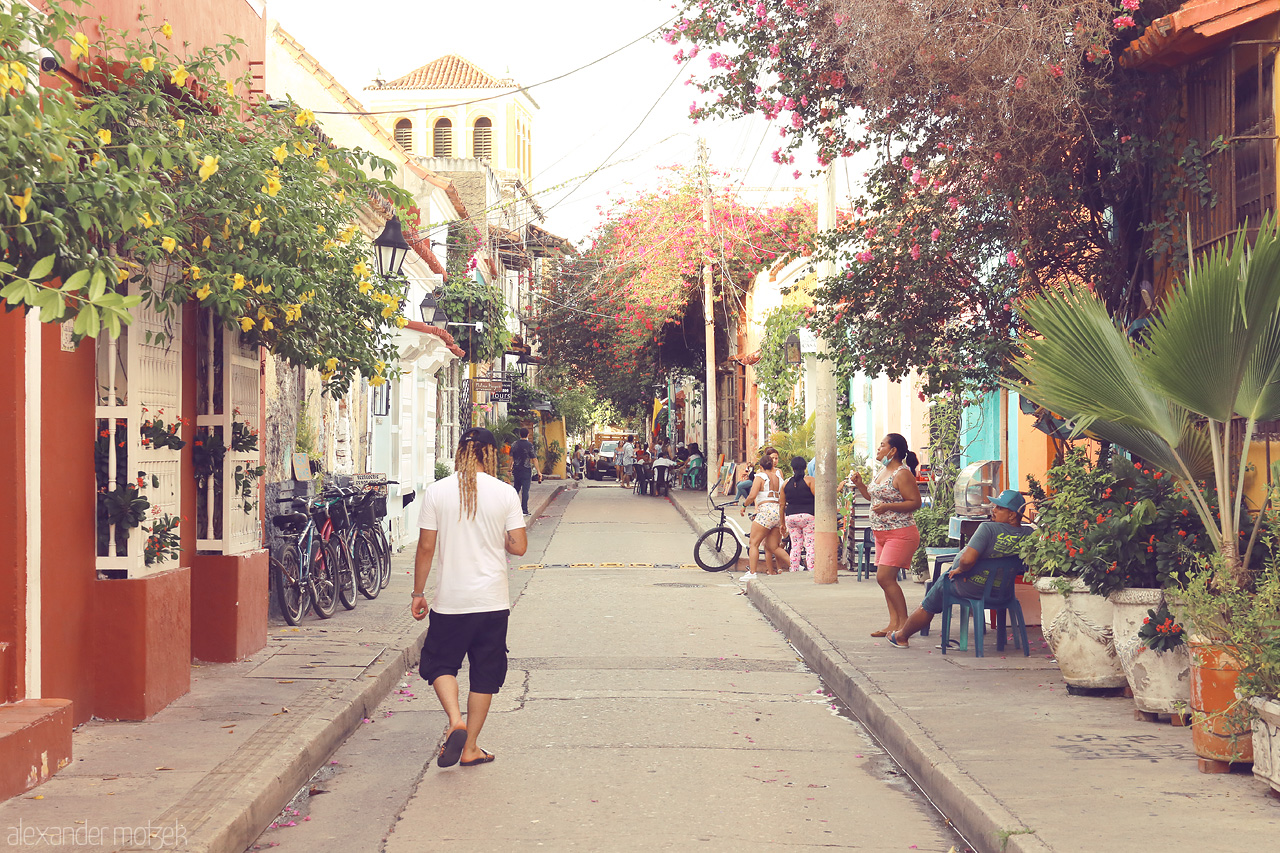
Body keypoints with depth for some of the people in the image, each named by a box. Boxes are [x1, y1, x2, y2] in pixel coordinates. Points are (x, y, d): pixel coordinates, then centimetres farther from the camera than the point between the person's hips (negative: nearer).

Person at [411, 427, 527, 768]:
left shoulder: (436, 492, -5)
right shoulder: (505, 493, -4)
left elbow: (426, 548, -3)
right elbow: (519, 546, -4)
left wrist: (418, 593, 6)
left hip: (450, 599, 0)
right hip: (492, 599, 1)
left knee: (439, 663, 15)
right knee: (485, 672, 11)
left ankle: (455, 721, -8)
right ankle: (470, 747, 14)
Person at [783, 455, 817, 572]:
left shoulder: (786, 483, 11)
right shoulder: (809, 480, -1)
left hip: (791, 517, 4)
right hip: (807, 515, -4)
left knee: (795, 546, 9)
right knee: (810, 546, -3)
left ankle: (794, 571, 8)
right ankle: (811, 571, -9)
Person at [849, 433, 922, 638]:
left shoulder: (902, 474, -14)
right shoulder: (882, 471, 15)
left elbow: (915, 502, -18)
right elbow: (875, 497, 27)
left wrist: (888, 507, -25)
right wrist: (860, 485, 10)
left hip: (900, 534, -10)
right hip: (881, 534, 10)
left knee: (885, 577, -15)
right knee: (886, 578, 7)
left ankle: (904, 622, -7)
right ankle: (894, 623, 10)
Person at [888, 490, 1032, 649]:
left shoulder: (988, 528, -29)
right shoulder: (1029, 534, -12)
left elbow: (967, 559, -37)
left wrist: (959, 569, -16)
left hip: (970, 587, -7)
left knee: (928, 606, 19)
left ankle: (901, 637, 40)